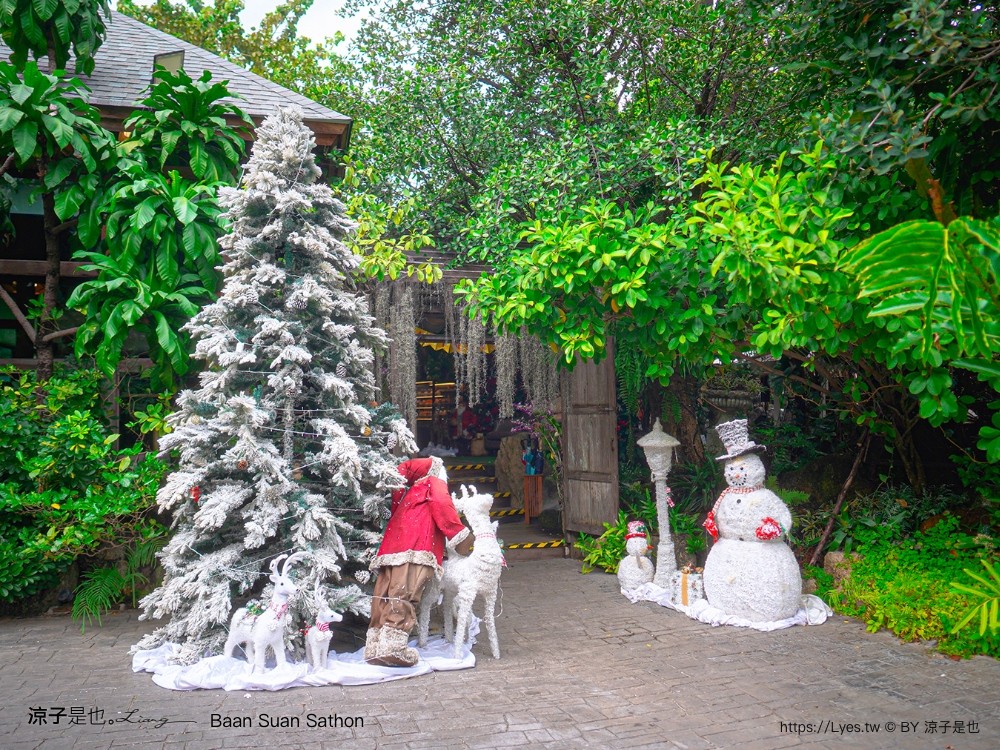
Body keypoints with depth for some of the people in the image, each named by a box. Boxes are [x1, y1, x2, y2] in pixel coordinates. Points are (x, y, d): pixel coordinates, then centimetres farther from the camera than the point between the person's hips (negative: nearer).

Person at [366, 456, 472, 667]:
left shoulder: (408, 492, 36)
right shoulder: (433, 483, 15)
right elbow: (442, 504, -3)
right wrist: (459, 534, -3)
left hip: (389, 550, 8)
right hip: (415, 550, -8)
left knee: (384, 599, 2)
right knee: (405, 597, -17)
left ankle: (374, 647, -1)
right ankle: (393, 647, -28)